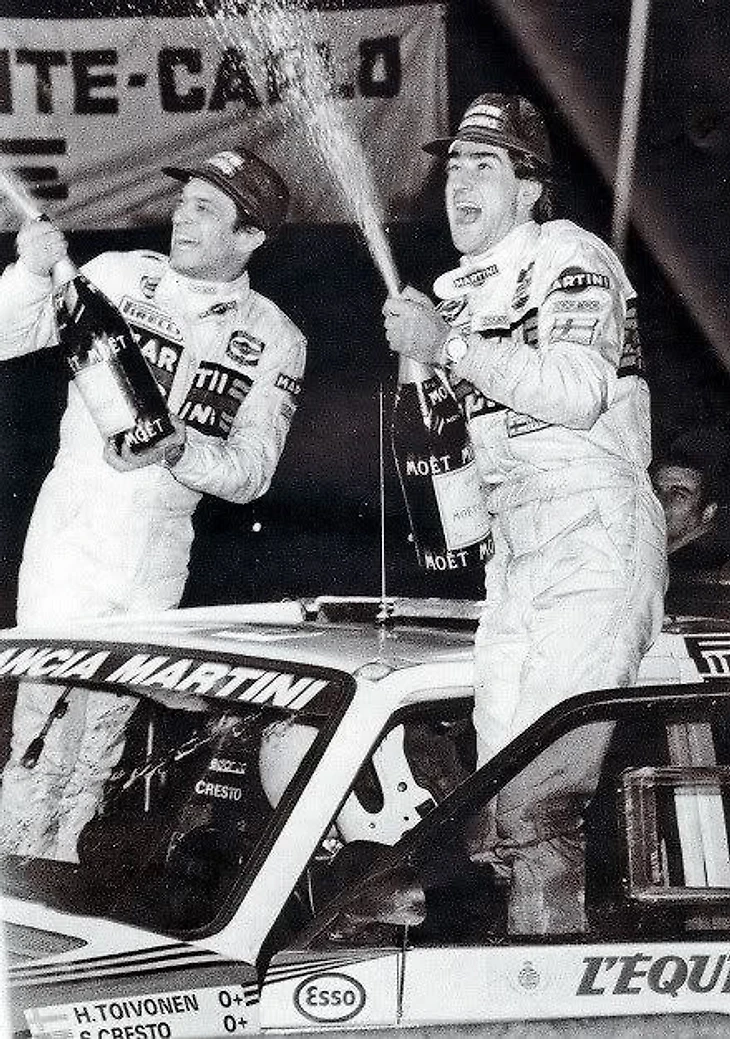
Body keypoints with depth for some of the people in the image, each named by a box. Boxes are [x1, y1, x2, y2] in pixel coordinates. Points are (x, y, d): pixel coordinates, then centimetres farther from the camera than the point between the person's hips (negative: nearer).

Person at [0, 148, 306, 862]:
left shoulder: (276, 341, 2)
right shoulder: (121, 275, 0)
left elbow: (251, 473, -3)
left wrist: (177, 448, -22)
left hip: (159, 561, 2)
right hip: (71, 533, -2)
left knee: (101, 737, 13)